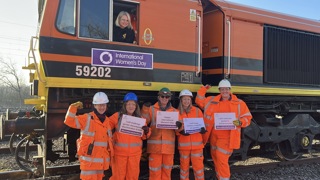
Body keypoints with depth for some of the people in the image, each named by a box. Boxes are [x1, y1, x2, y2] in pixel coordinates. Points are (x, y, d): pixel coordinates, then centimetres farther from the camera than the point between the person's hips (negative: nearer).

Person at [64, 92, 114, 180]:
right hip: (89, 158, -6)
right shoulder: (87, 118, -8)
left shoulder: (107, 120, 9)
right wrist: (73, 107, -27)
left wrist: (110, 155, 19)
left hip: (101, 159, 6)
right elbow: (69, 122, -15)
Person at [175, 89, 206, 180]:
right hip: (183, 144, 1)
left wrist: (202, 129, -17)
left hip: (196, 143, 0)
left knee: (198, 165, 2)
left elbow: (202, 124, 6)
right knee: (184, 166, 10)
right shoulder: (177, 112, 3)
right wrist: (180, 130, -17)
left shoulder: (197, 110, 3)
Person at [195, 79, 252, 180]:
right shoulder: (212, 101, 8)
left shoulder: (239, 103, -1)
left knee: (222, 159, -13)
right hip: (214, 136, 5)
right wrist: (203, 89, 5)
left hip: (227, 137, -5)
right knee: (216, 158, 16)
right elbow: (199, 101, 16)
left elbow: (247, 118, 0)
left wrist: (240, 122, -21)